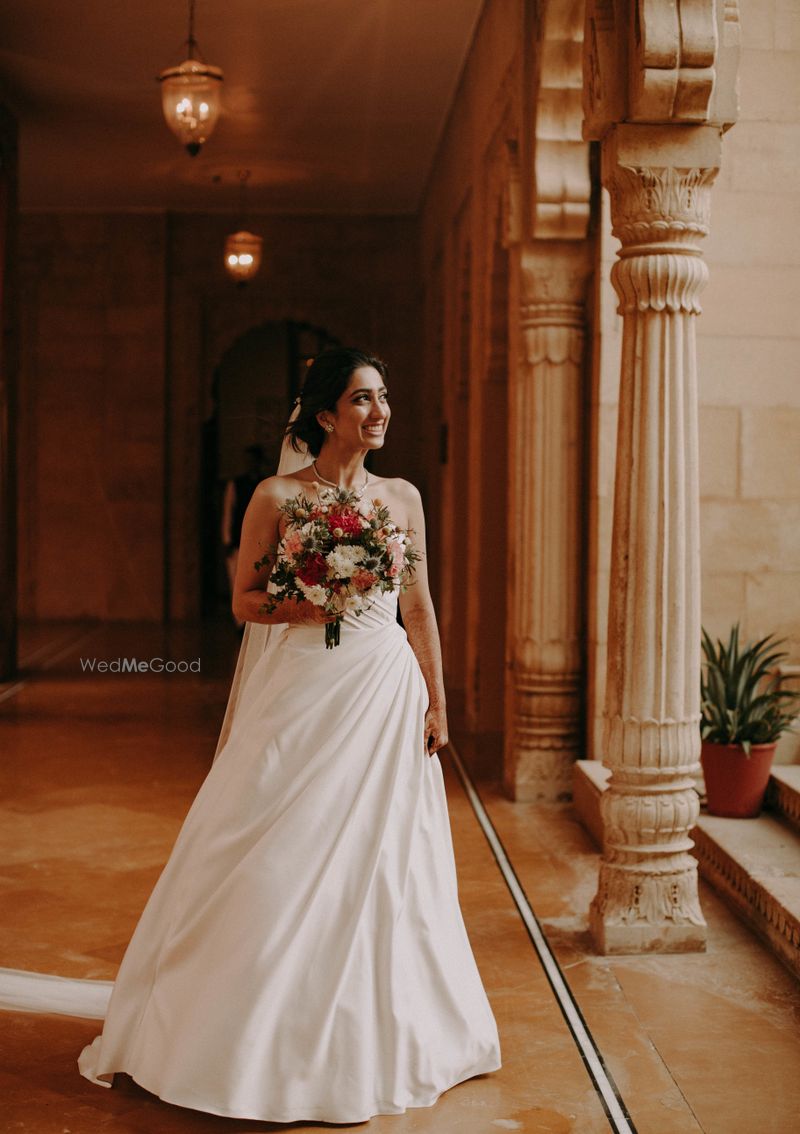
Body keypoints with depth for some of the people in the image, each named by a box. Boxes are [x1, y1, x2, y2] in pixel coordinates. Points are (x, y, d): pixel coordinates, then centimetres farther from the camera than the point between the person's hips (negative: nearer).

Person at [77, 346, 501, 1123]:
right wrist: (313, 602, -17)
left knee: (380, 864, 8)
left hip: (386, 691, 3)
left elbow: (420, 607, 10)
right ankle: (271, 1038, 20)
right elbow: (245, 601, 0)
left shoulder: (403, 497, 7)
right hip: (301, 691, -3)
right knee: (282, 865, 2)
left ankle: (373, 1039, 25)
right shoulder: (277, 496, -2)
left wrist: (437, 701, 8)